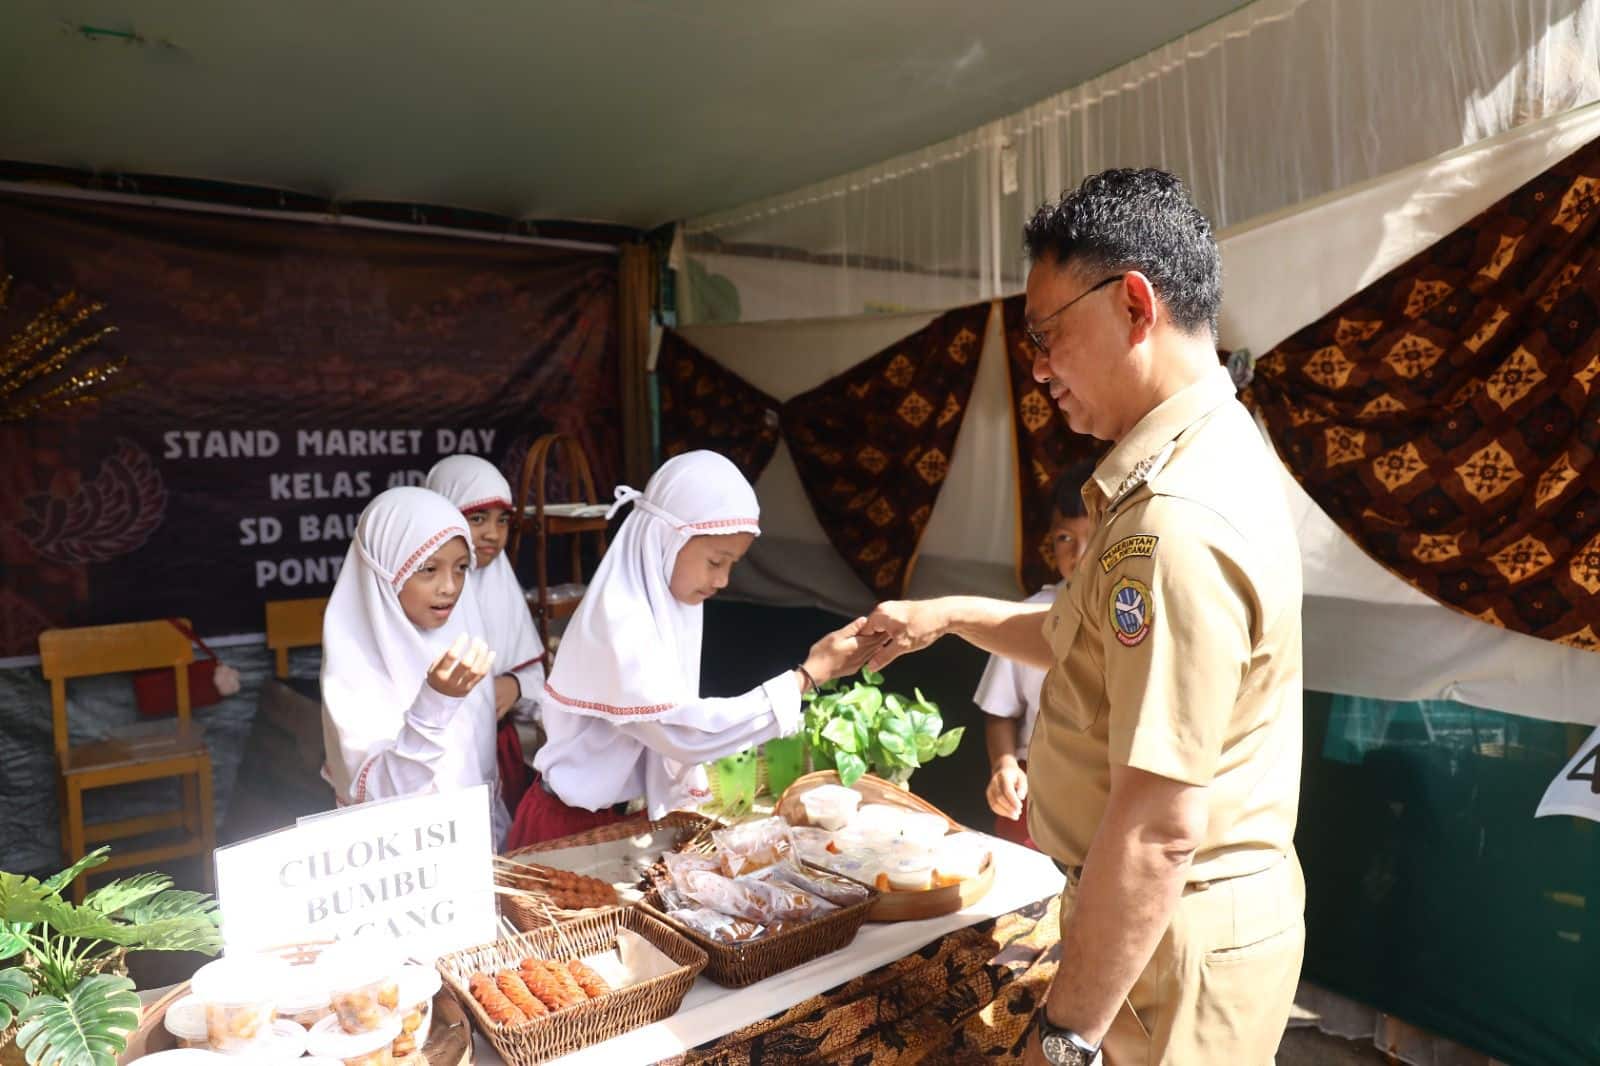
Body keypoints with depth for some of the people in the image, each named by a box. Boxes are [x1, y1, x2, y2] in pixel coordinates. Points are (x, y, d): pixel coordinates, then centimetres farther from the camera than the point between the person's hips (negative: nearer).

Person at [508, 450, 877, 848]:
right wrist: (807, 675, -29)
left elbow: (669, 728, 4)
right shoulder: (617, 615, -25)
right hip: (571, 823, -7)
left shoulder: (668, 602, 0)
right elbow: (683, 731, -30)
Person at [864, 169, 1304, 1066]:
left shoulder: (1176, 523, -29)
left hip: (1173, 945, -9)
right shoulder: (1211, 455, 5)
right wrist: (953, 617, 12)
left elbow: (1160, 829, -29)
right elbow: (1098, 647, 16)